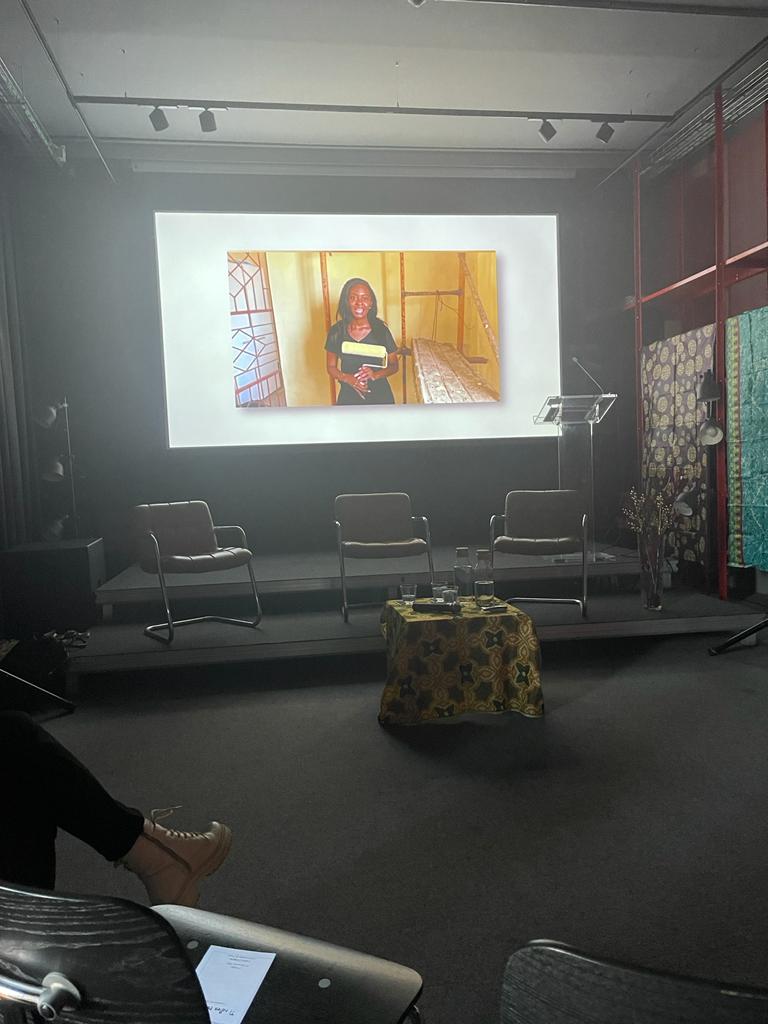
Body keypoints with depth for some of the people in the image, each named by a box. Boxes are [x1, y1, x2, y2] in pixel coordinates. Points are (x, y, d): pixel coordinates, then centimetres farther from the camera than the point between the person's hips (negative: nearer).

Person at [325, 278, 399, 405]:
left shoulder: (381, 330, -8)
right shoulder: (337, 331, -7)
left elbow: (394, 365, 0)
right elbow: (331, 367, 2)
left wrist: (375, 374, -20)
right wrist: (347, 378, -19)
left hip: (379, 396, 0)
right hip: (349, 397, 1)